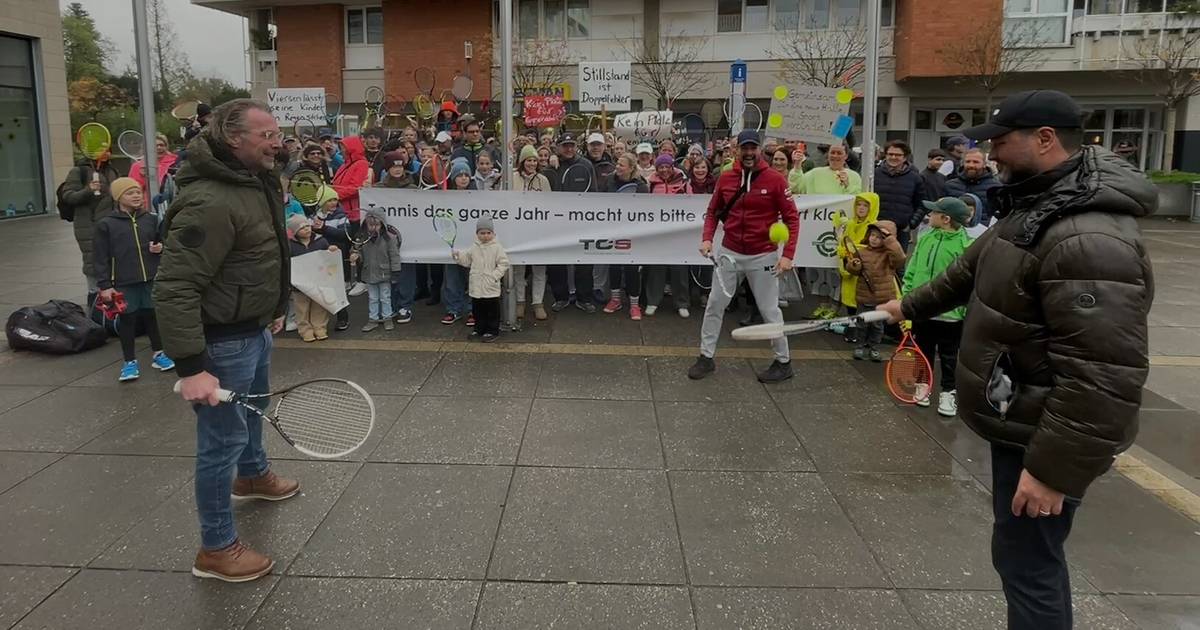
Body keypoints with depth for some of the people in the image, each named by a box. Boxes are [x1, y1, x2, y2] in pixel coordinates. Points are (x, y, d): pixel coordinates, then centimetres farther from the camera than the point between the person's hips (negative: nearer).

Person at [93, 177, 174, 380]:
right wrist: (104, 285, -8)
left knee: (153, 315, 13)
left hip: (152, 279, 3)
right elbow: (100, 258, -4)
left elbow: (161, 241, 20)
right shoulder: (106, 224, -5)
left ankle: (158, 354, 29)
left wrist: (160, 247, -5)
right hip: (124, 283, -2)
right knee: (127, 319, 6)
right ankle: (130, 361, 17)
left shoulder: (151, 219, 4)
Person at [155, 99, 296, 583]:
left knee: (253, 409, 31)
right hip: (224, 339, -10)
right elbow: (173, 289, -31)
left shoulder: (257, 181, 3)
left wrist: (273, 308, 24)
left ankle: (253, 475, 58)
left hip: (255, 327, 10)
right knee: (223, 438, 3)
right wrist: (191, 367, -33)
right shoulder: (210, 203, -29)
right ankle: (216, 549, 19)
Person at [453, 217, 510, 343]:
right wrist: (458, 255, 1)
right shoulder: (474, 248, 7)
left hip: (491, 287, -5)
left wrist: (495, 276, -17)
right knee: (478, 309, 15)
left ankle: (492, 331, 13)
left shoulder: (497, 247, -8)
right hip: (476, 287, 5)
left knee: (492, 311, 3)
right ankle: (479, 329, 29)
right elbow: (466, 260, 17)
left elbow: (503, 264, -9)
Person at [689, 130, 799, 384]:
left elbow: (792, 218, -8)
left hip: (763, 256, -3)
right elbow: (713, 211, 11)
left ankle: (783, 362, 19)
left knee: (770, 310, 4)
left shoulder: (775, 180, -9)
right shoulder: (725, 178, 1)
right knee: (714, 305, 6)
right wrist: (707, 238, -6)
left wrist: (788, 255, -16)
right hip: (729, 253, 4)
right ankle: (706, 357, 19)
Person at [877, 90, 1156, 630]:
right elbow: (975, 267, 24)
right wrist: (912, 305, 35)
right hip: (1021, 420, 10)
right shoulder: (1037, 203, 6)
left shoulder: (1089, 240, -29)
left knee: (1025, 562, 2)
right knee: (1026, 554, 23)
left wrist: (1054, 469, -29)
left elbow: (1103, 377, -32)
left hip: (1042, 437, -10)